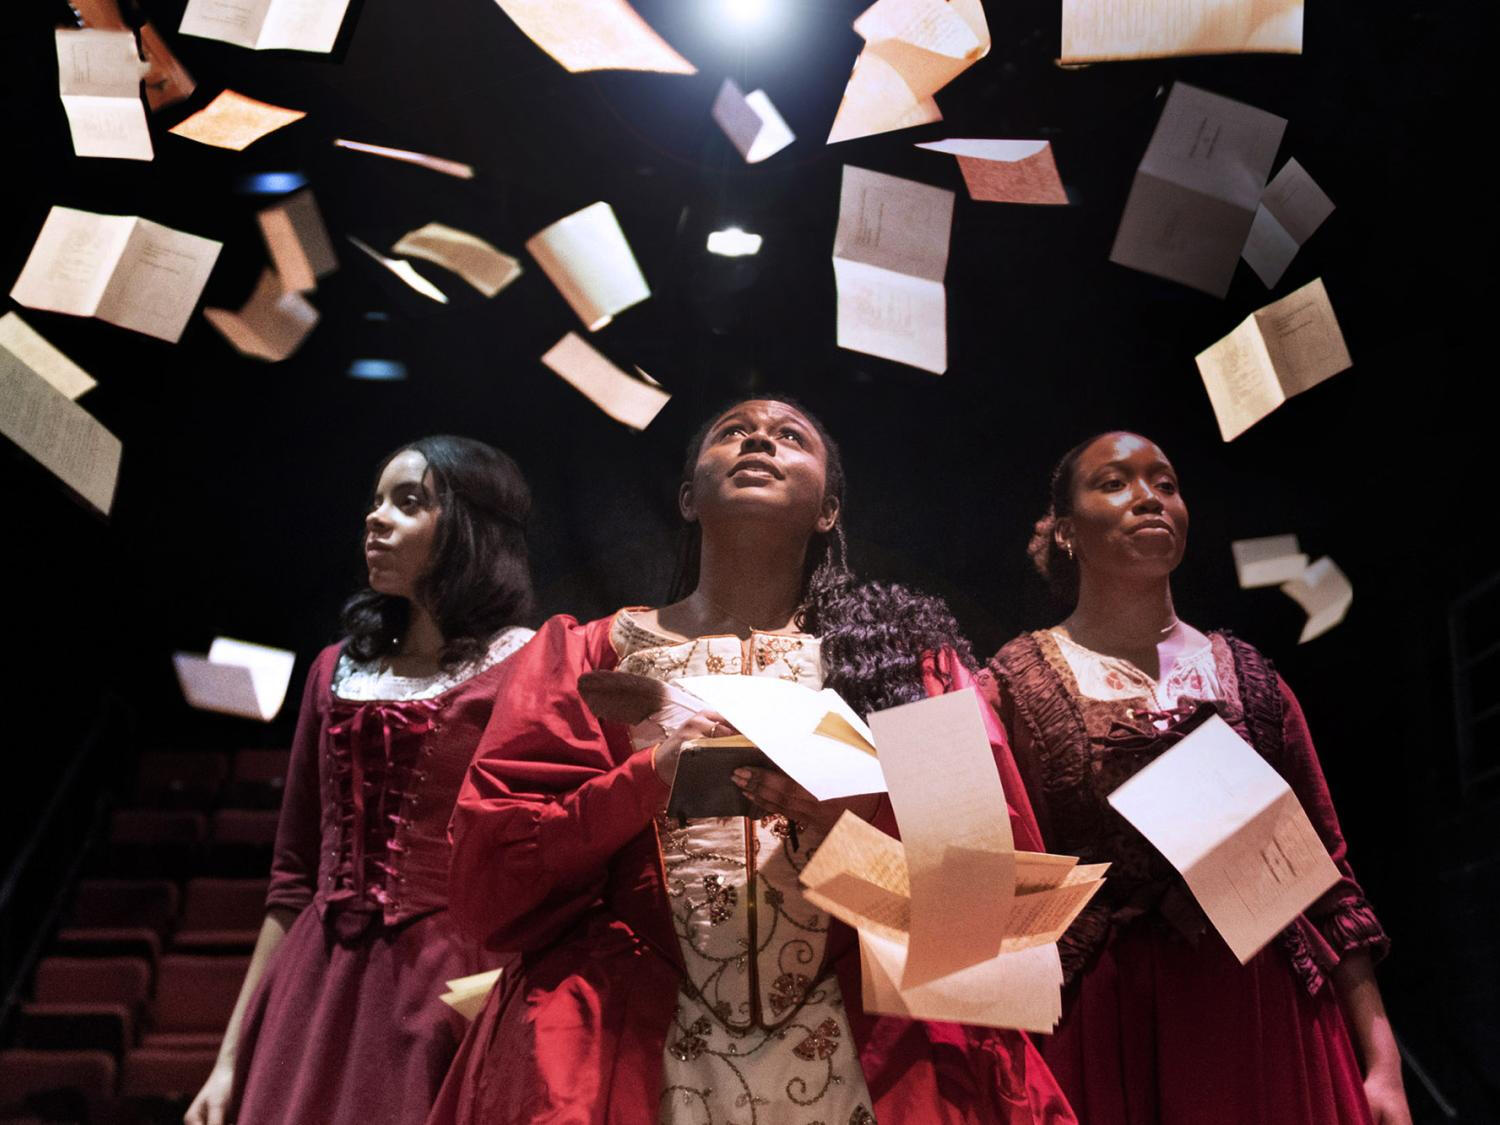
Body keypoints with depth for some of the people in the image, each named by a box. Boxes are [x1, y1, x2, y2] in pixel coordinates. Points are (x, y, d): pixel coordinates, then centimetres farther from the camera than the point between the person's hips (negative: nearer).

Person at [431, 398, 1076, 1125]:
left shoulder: (909, 652, 5)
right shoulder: (588, 657, 5)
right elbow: (486, 876, -2)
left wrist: (866, 819, -19)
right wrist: (646, 782, -17)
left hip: (869, 1057, 1)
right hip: (630, 1058, 0)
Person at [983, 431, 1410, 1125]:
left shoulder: (1248, 677, 9)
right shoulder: (1013, 687, 1)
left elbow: (1329, 875, 7)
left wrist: (1381, 1064, 2)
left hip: (1268, 1024, 3)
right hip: (1101, 1035, -2)